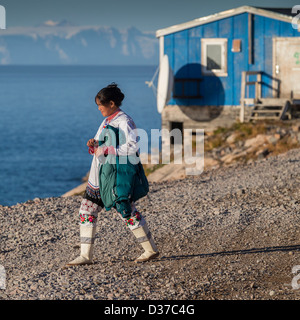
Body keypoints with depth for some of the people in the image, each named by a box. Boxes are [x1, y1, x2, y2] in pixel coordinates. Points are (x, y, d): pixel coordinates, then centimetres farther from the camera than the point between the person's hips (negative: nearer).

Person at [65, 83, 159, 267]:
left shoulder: (124, 122, -13)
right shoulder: (108, 121, 15)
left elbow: (132, 147, -21)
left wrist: (106, 150, -20)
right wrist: (94, 145, 3)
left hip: (118, 174, -9)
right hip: (101, 174, 9)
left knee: (128, 212, 0)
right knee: (87, 211, 3)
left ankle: (151, 250, 15)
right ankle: (86, 255, 7)